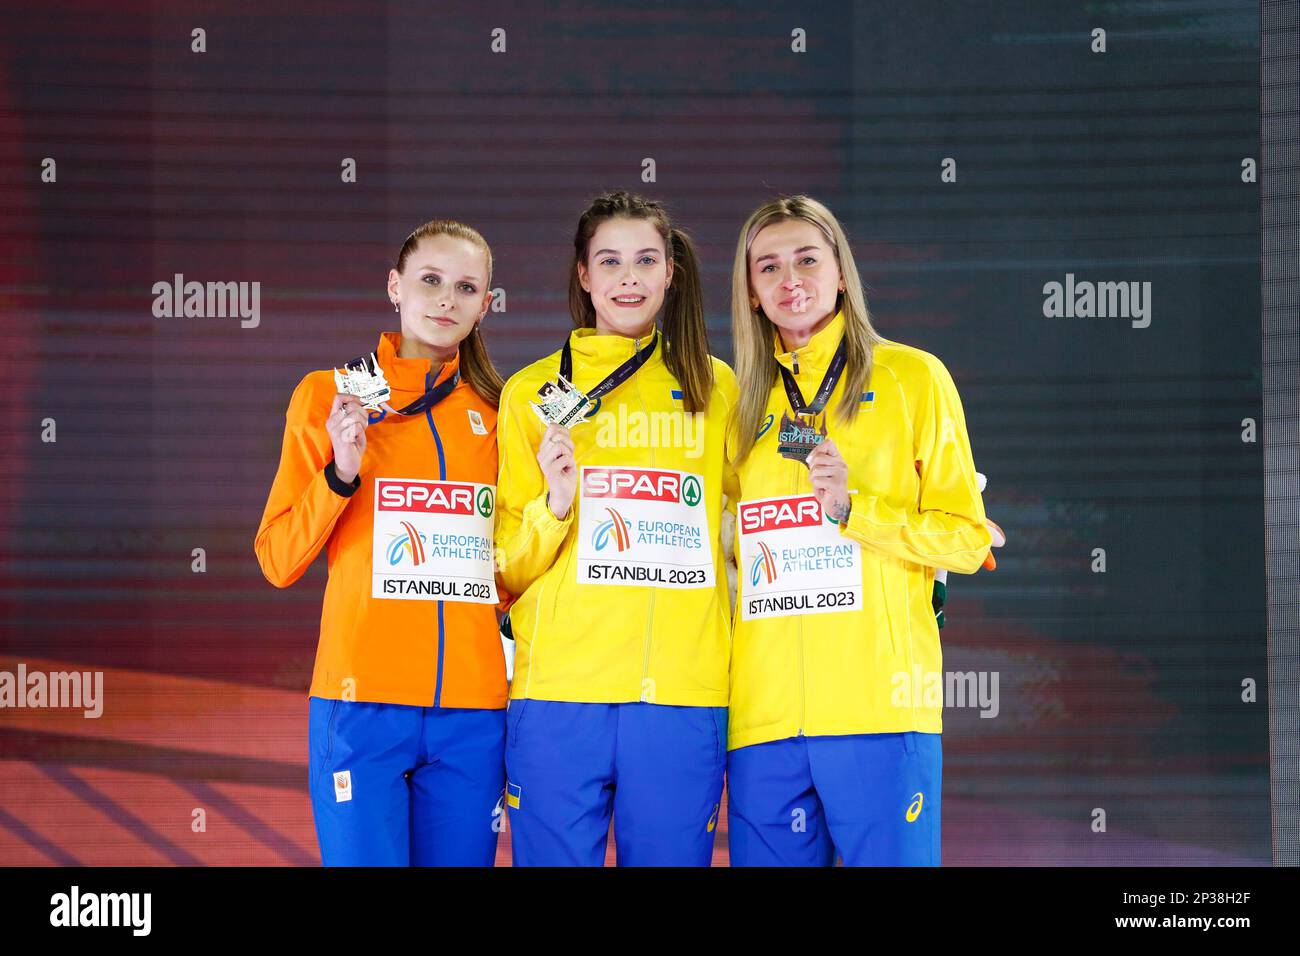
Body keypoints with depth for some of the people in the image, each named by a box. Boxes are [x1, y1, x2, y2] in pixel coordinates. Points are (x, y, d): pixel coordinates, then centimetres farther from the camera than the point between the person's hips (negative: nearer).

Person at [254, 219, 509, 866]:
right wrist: (341, 472, -11)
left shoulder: (493, 412, 12)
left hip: (472, 707, 3)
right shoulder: (326, 397, 5)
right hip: (363, 700, -3)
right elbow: (278, 562, 2)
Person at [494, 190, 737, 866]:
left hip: (685, 690, 1)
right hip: (561, 688, -1)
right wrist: (555, 504, -10)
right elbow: (506, 570, 7)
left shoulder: (716, 389, 12)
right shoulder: (532, 392, 9)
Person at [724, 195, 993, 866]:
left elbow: (968, 540, 1)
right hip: (764, 714, 4)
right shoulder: (745, 401, 17)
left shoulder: (912, 378, 5)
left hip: (879, 707, -4)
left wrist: (852, 507, -11)